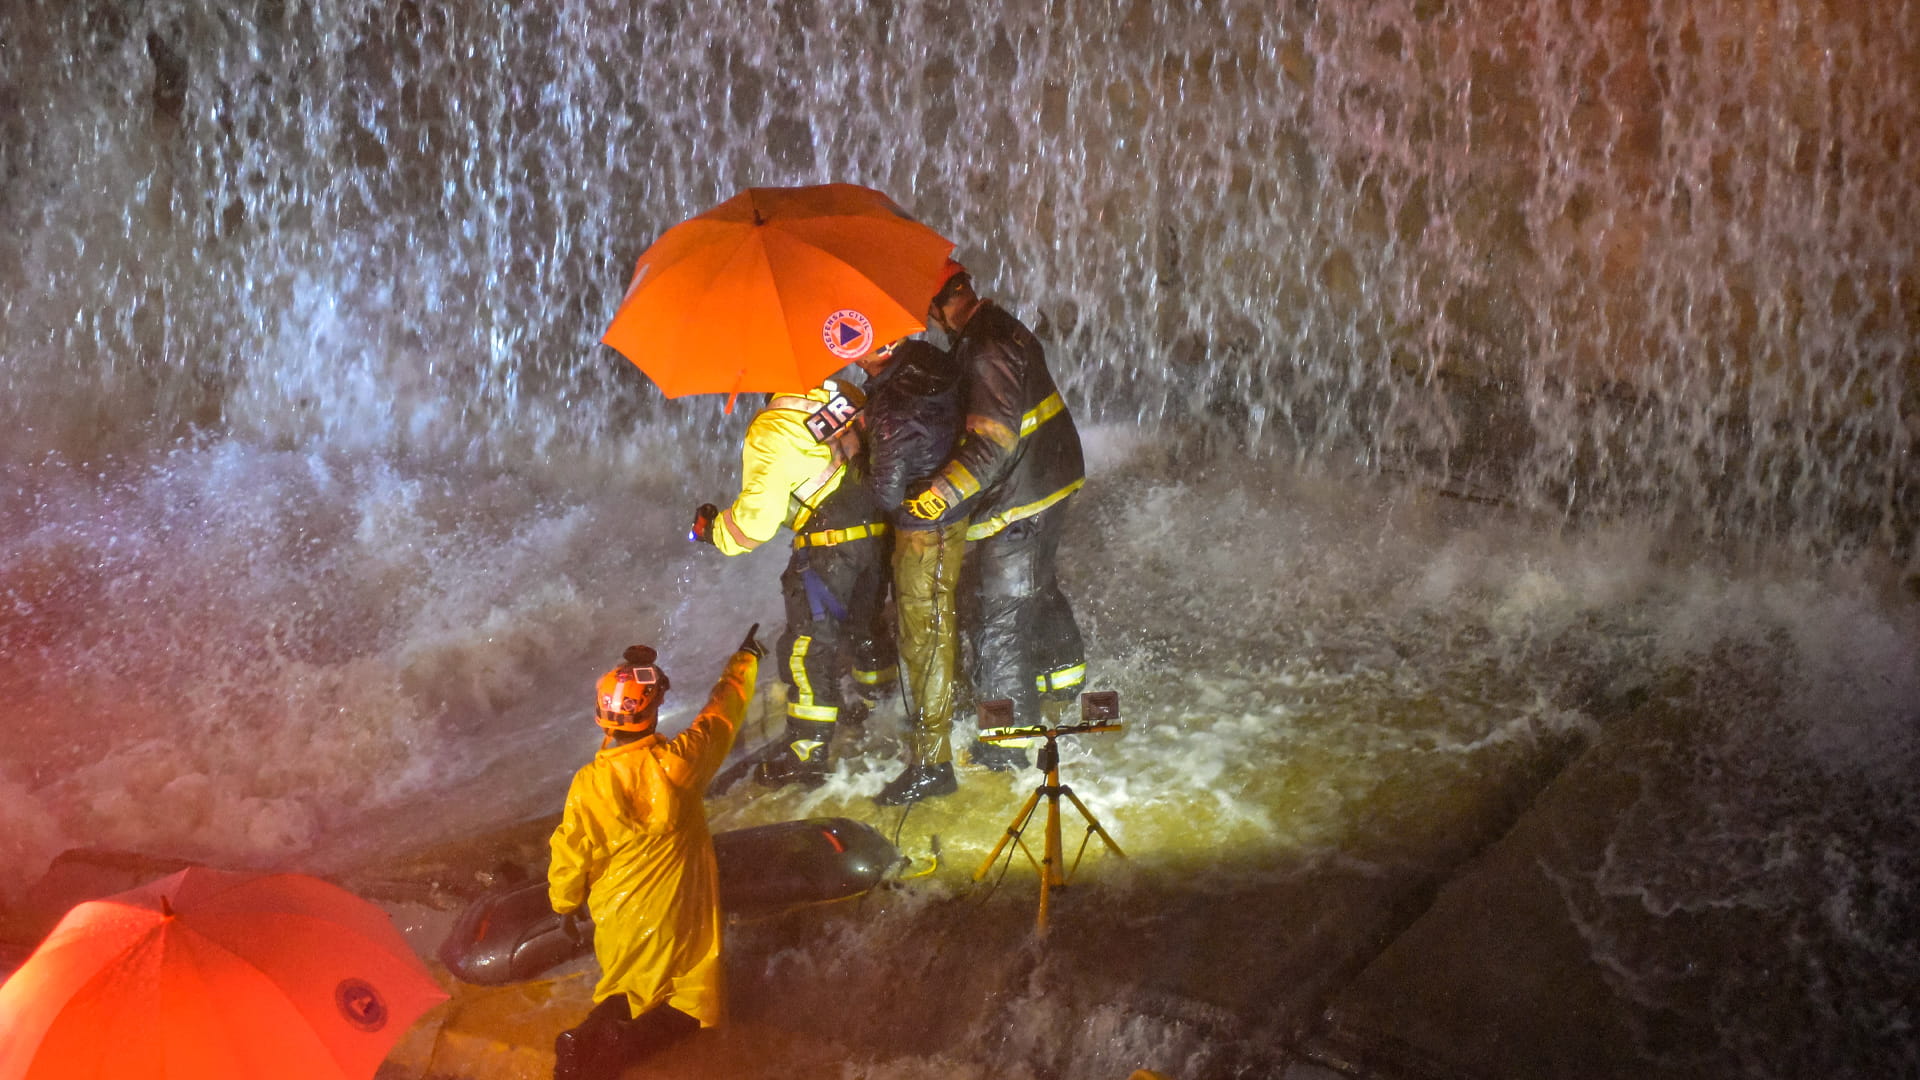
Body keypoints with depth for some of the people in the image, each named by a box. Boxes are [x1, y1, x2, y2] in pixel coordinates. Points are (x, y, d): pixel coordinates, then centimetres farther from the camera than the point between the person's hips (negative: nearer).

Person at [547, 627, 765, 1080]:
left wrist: (565, 904, 13)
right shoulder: (678, 762, -22)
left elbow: (570, 857, -7)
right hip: (676, 919, -3)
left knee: (626, 990, 27)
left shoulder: (587, 783, -17)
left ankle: (591, 1036, -1)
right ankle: (624, 1044, -13)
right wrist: (746, 659, 12)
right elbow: (723, 711, -5)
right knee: (693, 1002, 11)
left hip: (616, 921, 3)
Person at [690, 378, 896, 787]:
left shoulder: (771, 433, -17)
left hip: (829, 547, -7)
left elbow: (758, 515, -16)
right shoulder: (837, 393, 3)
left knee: (808, 645, 1)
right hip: (876, 529, 7)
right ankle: (880, 701, 47)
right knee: (865, 623, 28)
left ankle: (807, 755, 4)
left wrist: (714, 529, 2)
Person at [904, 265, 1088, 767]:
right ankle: (1062, 684, 51)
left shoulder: (987, 350, -24)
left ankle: (1004, 748, 4)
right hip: (1046, 486, 10)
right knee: (1039, 592, 29)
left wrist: (941, 493, -35)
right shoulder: (999, 328, 9)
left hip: (1017, 505, -10)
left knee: (1000, 617, -2)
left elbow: (993, 439, -31)